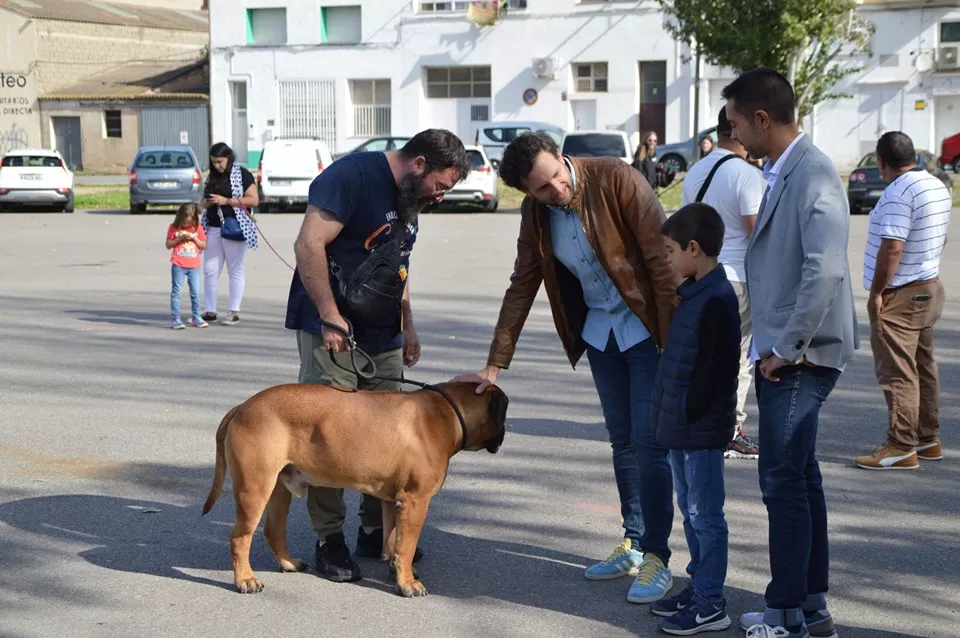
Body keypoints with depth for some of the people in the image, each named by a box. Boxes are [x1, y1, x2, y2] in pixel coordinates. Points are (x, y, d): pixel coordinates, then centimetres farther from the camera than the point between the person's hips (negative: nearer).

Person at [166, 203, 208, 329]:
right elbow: (168, 245, 2)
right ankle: (175, 319, -1)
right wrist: (179, 239, -13)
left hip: (194, 266, 2)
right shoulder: (174, 228, 1)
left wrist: (194, 238, -10)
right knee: (176, 292, -2)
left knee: (196, 293, 5)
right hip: (178, 266, -2)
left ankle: (196, 318, 16)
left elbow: (204, 245, 6)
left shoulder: (198, 228, 4)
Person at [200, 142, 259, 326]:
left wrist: (226, 201, -16)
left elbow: (254, 200, -11)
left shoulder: (242, 175, -3)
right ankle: (210, 311, 10)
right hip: (213, 228, 6)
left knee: (235, 270, 0)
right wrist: (207, 203, -1)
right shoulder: (212, 177, 16)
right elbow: (204, 201, 25)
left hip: (234, 228, -6)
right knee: (209, 270, 4)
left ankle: (234, 312, 2)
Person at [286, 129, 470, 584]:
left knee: (385, 433, 8)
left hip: (383, 336, 8)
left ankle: (376, 530, 21)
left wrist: (407, 328, 21)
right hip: (332, 334, -8)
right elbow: (308, 245, -22)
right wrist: (331, 317, -22)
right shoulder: (351, 176, -14)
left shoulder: (408, 197, 14)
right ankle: (329, 538, 6)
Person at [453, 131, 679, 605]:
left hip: (646, 327, -6)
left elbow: (661, 257, -19)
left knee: (649, 440, -7)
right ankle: (633, 545, 23)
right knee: (621, 439, 12)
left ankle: (656, 558, -1)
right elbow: (522, 287, 5)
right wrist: (495, 364, 5)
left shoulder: (615, 180, -20)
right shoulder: (535, 213, -2)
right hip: (598, 330, 6)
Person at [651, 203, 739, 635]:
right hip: (681, 425, 10)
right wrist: (670, 413, 15)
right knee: (690, 510, 18)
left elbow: (716, 368, -22)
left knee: (705, 515, -2)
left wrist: (690, 412, -19)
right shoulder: (690, 291, 11)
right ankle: (699, 587, 29)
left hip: (702, 428, -10)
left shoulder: (717, 299, -20)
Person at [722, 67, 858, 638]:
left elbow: (825, 273, -27)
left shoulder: (812, 174, -17)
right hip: (784, 354, 10)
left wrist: (786, 349, -20)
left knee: (784, 481, -4)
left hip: (799, 359, -10)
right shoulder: (783, 172, 14)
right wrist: (774, 347, 14)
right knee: (799, 479, 15)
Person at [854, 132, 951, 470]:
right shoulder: (938, 186, 10)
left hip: (900, 295, -10)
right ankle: (928, 439, 22)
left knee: (898, 373, -7)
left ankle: (901, 447, -6)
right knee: (924, 367, 15)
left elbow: (892, 248, -26)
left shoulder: (899, 193, -21)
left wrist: (876, 292, -19)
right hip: (930, 288, 10)